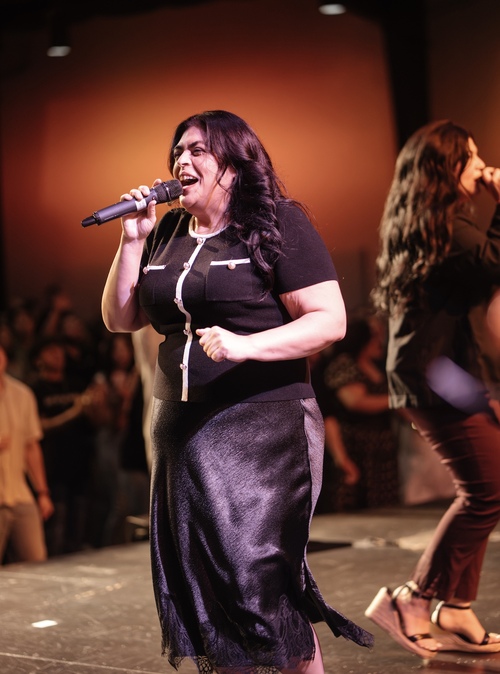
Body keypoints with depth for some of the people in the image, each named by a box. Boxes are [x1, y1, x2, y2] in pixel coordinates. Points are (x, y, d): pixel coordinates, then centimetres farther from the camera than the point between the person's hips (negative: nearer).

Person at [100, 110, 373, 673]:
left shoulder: (277, 224, -5)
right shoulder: (167, 233, 12)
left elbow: (330, 320, -11)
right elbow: (119, 320, 14)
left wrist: (245, 346, -24)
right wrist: (132, 240, 2)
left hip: (262, 427, -6)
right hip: (180, 429, 6)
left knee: (258, 574, -8)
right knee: (195, 577, 8)